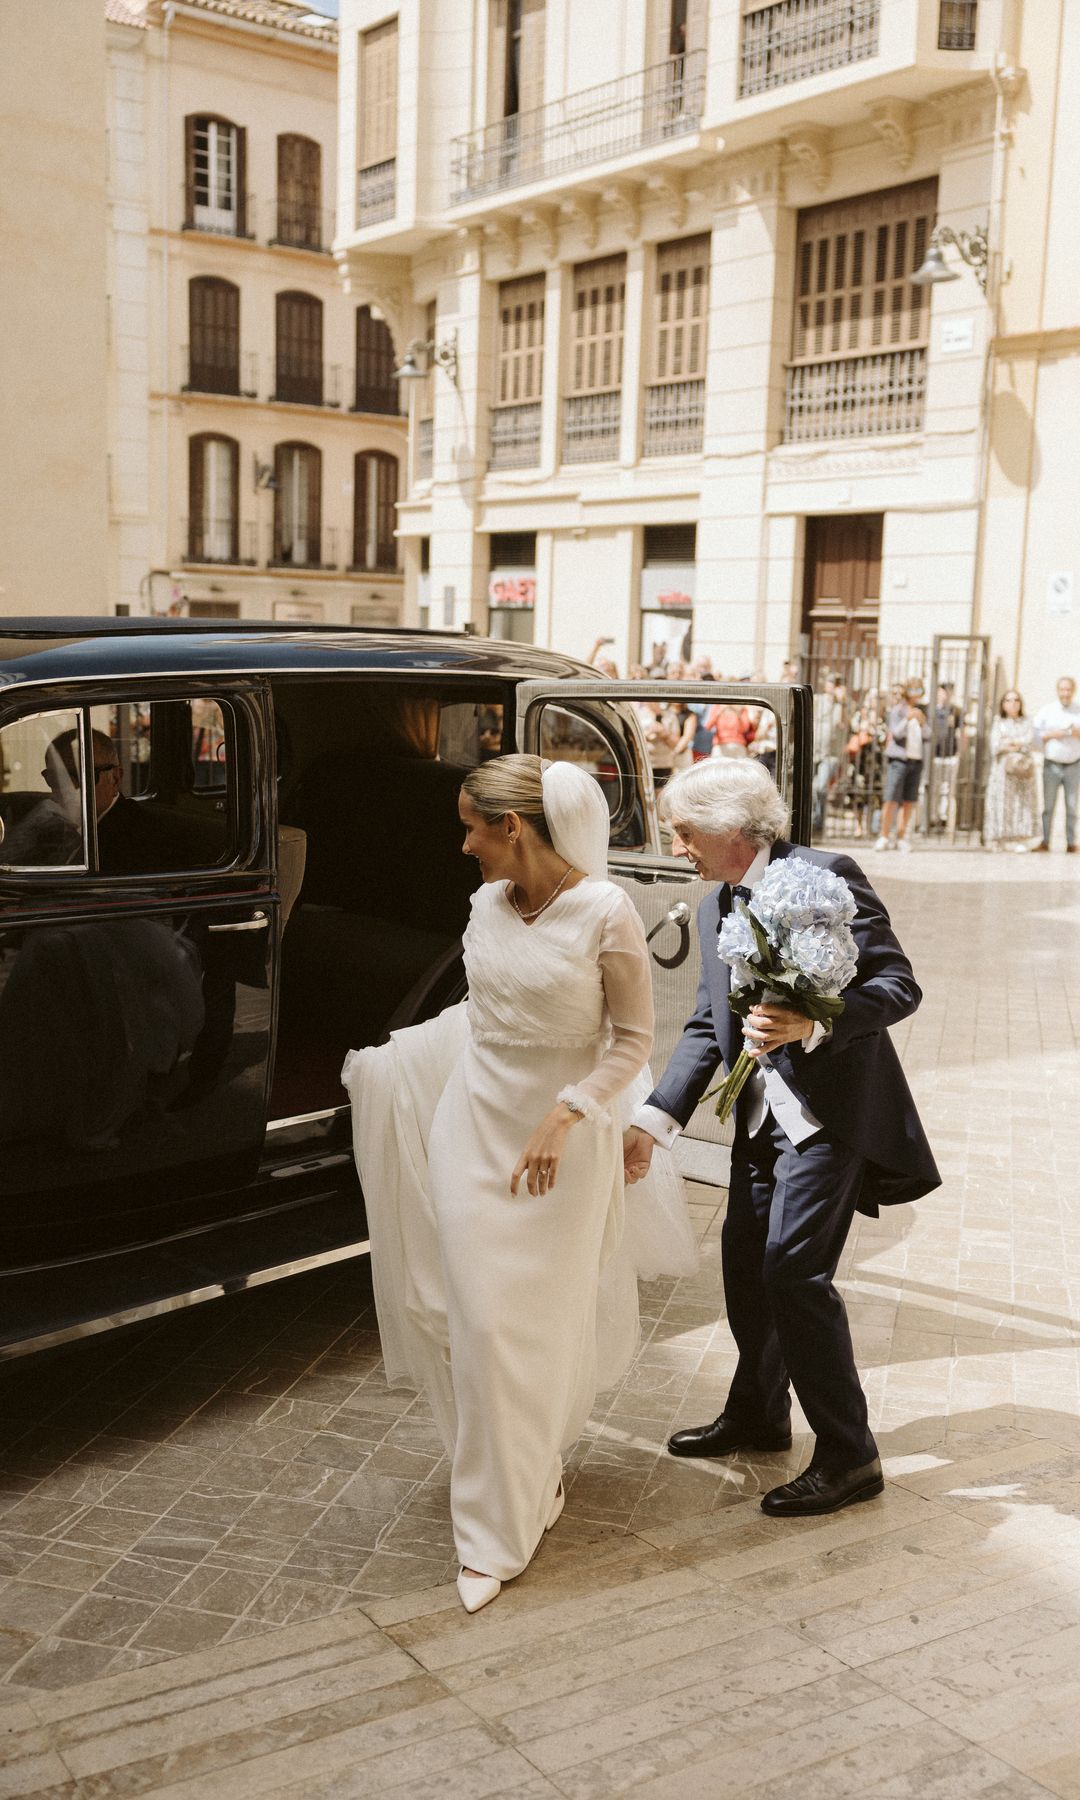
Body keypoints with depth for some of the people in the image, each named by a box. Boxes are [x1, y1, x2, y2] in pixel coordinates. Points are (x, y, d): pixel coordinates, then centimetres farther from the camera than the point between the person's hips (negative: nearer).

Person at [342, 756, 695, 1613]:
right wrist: (386, 1055, 22)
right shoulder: (487, 905, 2)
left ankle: (525, 1491, 28)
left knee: (545, 1323, 5)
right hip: (475, 1126, 4)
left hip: (565, 1139, -4)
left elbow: (633, 1038, -10)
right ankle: (493, 1534, 25)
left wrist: (565, 1117, -21)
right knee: (482, 1321, 5)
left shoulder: (605, 912, -15)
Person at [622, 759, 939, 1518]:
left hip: (831, 1110, -8)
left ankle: (848, 1456, 3)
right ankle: (757, 1414, 36)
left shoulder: (828, 876, -14)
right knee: (745, 1263, 15)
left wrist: (811, 1025, -31)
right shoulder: (716, 910, 11)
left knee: (795, 1269, -11)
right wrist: (654, 1121, 4)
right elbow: (706, 1027, 12)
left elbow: (900, 986, -16)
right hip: (764, 1114, 8)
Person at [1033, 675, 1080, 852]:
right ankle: (1045, 841, 2)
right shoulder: (1046, 711, 5)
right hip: (1052, 764, -1)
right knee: (1048, 805, -1)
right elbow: (1034, 734, 0)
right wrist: (1051, 734, -13)